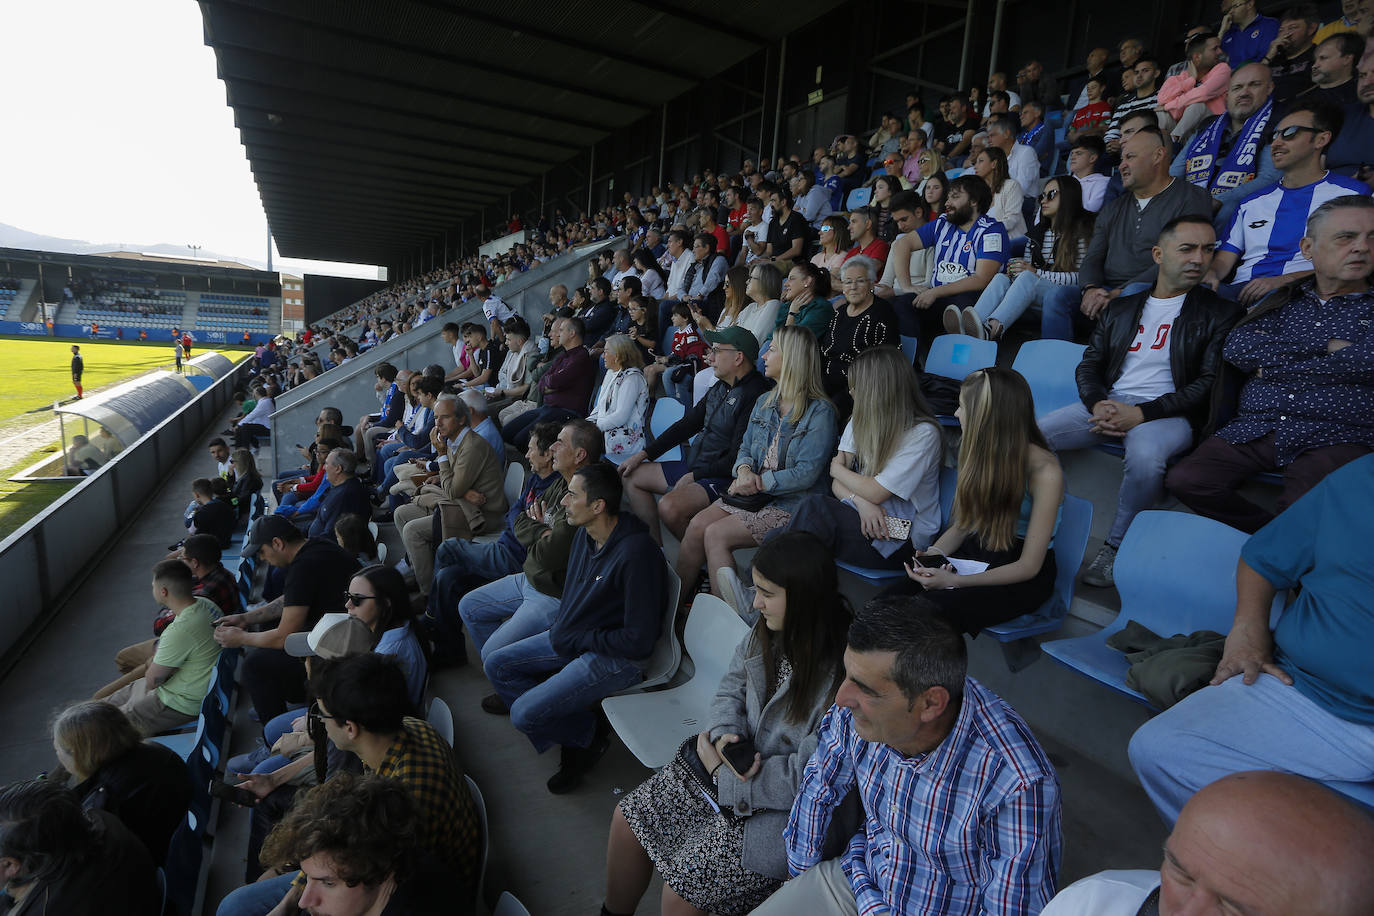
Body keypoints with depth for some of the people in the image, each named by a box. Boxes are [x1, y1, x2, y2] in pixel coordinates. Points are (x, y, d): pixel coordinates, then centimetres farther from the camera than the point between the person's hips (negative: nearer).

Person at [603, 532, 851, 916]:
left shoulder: (840, 677, -30)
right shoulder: (767, 631, -8)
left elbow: (806, 778, -25)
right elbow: (730, 690, 5)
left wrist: (721, 770, -17)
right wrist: (725, 734, -16)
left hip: (784, 808, -7)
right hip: (735, 763, 7)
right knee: (627, 817, 8)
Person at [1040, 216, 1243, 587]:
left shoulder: (1220, 314, 7)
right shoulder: (1120, 309, 18)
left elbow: (1210, 383, -3)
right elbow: (1088, 366, 13)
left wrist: (1141, 414, -16)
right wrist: (1099, 404, -10)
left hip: (1167, 413, -3)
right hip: (1108, 404, 4)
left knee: (1144, 455, -38)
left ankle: (1117, 546, -15)